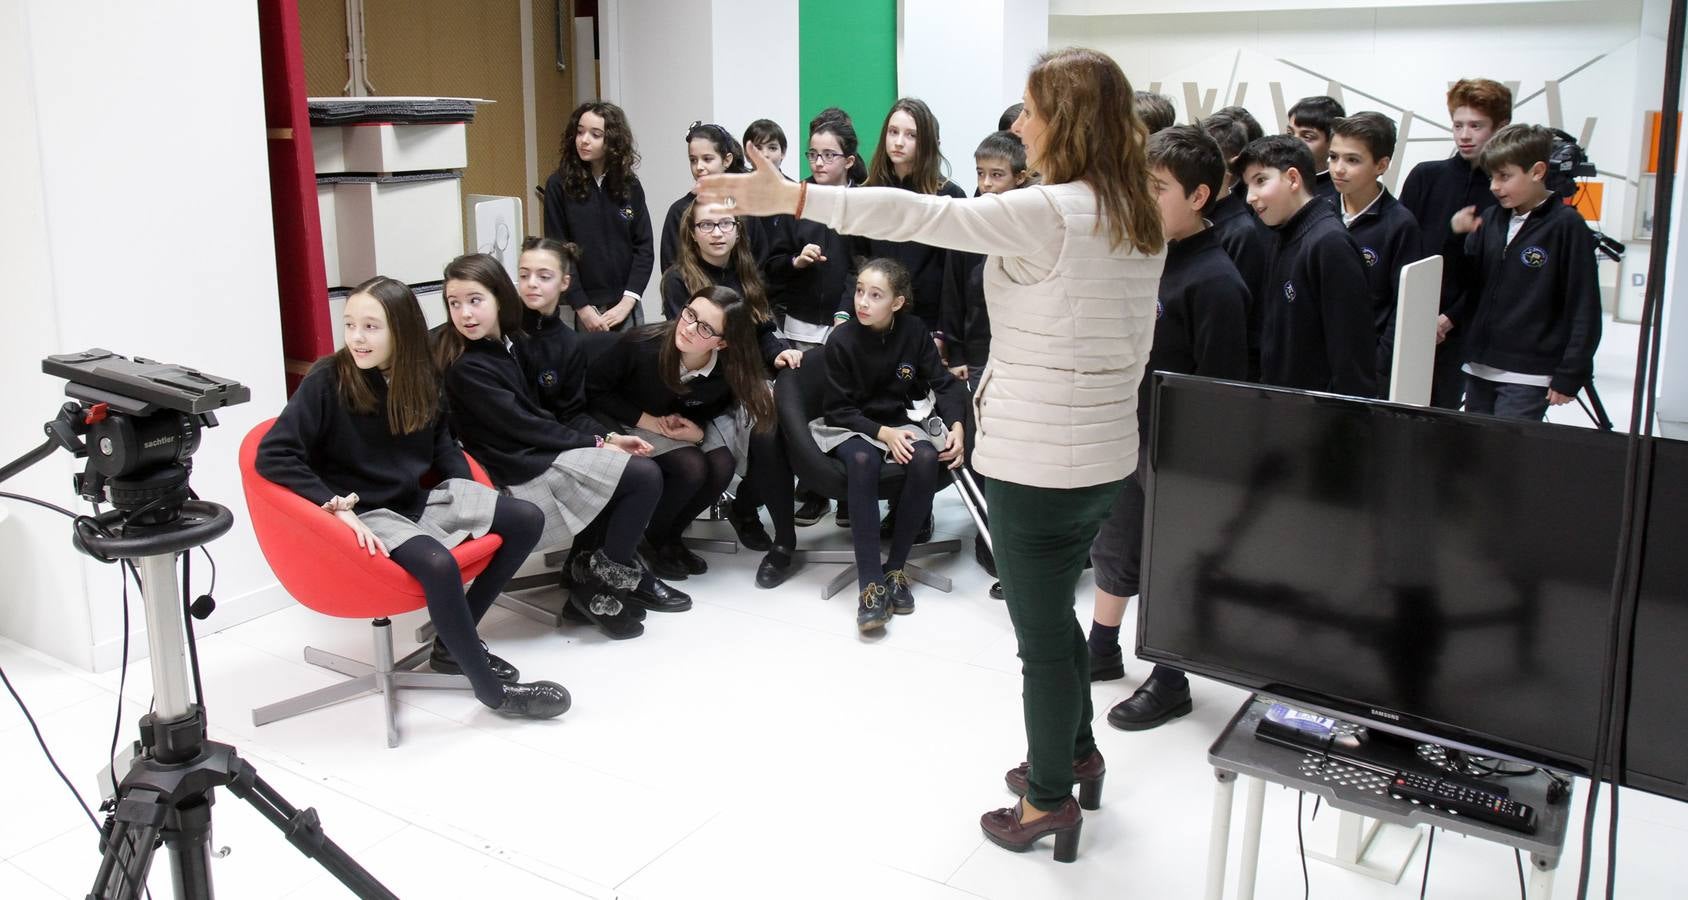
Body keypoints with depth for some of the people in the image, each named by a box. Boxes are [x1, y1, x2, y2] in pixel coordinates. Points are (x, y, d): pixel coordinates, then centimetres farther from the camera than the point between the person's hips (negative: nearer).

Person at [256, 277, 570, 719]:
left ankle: (453, 641, 4)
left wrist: (468, 494, 2)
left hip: (420, 500, 7)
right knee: (438, 563, -34)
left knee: (527, 519, -4)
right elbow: (273, 455, -18)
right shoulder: (327, 380, -14)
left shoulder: (422, 379, 3)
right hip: (366, 514, -7)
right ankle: (491, 687, -15)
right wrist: (336, 506, -24)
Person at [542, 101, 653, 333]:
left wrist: (626, 303, -8)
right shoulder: (559, 186, -2)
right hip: (582, 308, -2)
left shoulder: (630, 186, 4)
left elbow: (644, 247, 2)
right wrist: (582, 308, -10)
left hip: (624, 305, 2)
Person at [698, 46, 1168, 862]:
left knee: (1042, 631, 6)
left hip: (1037, 460, -9)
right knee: (1053, 611, 24)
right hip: (1102, 452, 9)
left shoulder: (1048, 213, -19)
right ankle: (1074, 756, 40)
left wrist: (791, 199, -24)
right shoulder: (1140, 220, 7)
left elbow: (924, 216, -25)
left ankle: (1049, 802, 21)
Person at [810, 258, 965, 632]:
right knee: (862, 460, -37)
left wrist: (956, 426, -17)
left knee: (926, 458, -32)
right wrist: (882, 433, -21)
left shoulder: (913, 332, -5)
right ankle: (870, 583, -37)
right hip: (851, 427, -2)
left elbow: (943, 383, 1)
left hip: (901, 422, 3)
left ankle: (895, 568, -19)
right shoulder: (841, 341, -12)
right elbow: (838, 409, -8)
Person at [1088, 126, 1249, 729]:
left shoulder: (1214, 280, -20)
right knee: (1113, 545, 20)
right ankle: (1103, 651, 40)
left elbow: (1221, 385, -19)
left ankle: (1170, 683, 24)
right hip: (1126, 431, 8)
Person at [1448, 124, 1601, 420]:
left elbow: (1584, 309, -9)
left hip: (1528, 376, -6)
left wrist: (1570, 376, -10)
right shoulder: (1490, 219, 8)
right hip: (1479, 367, 6)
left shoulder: (1566, 226, -9)